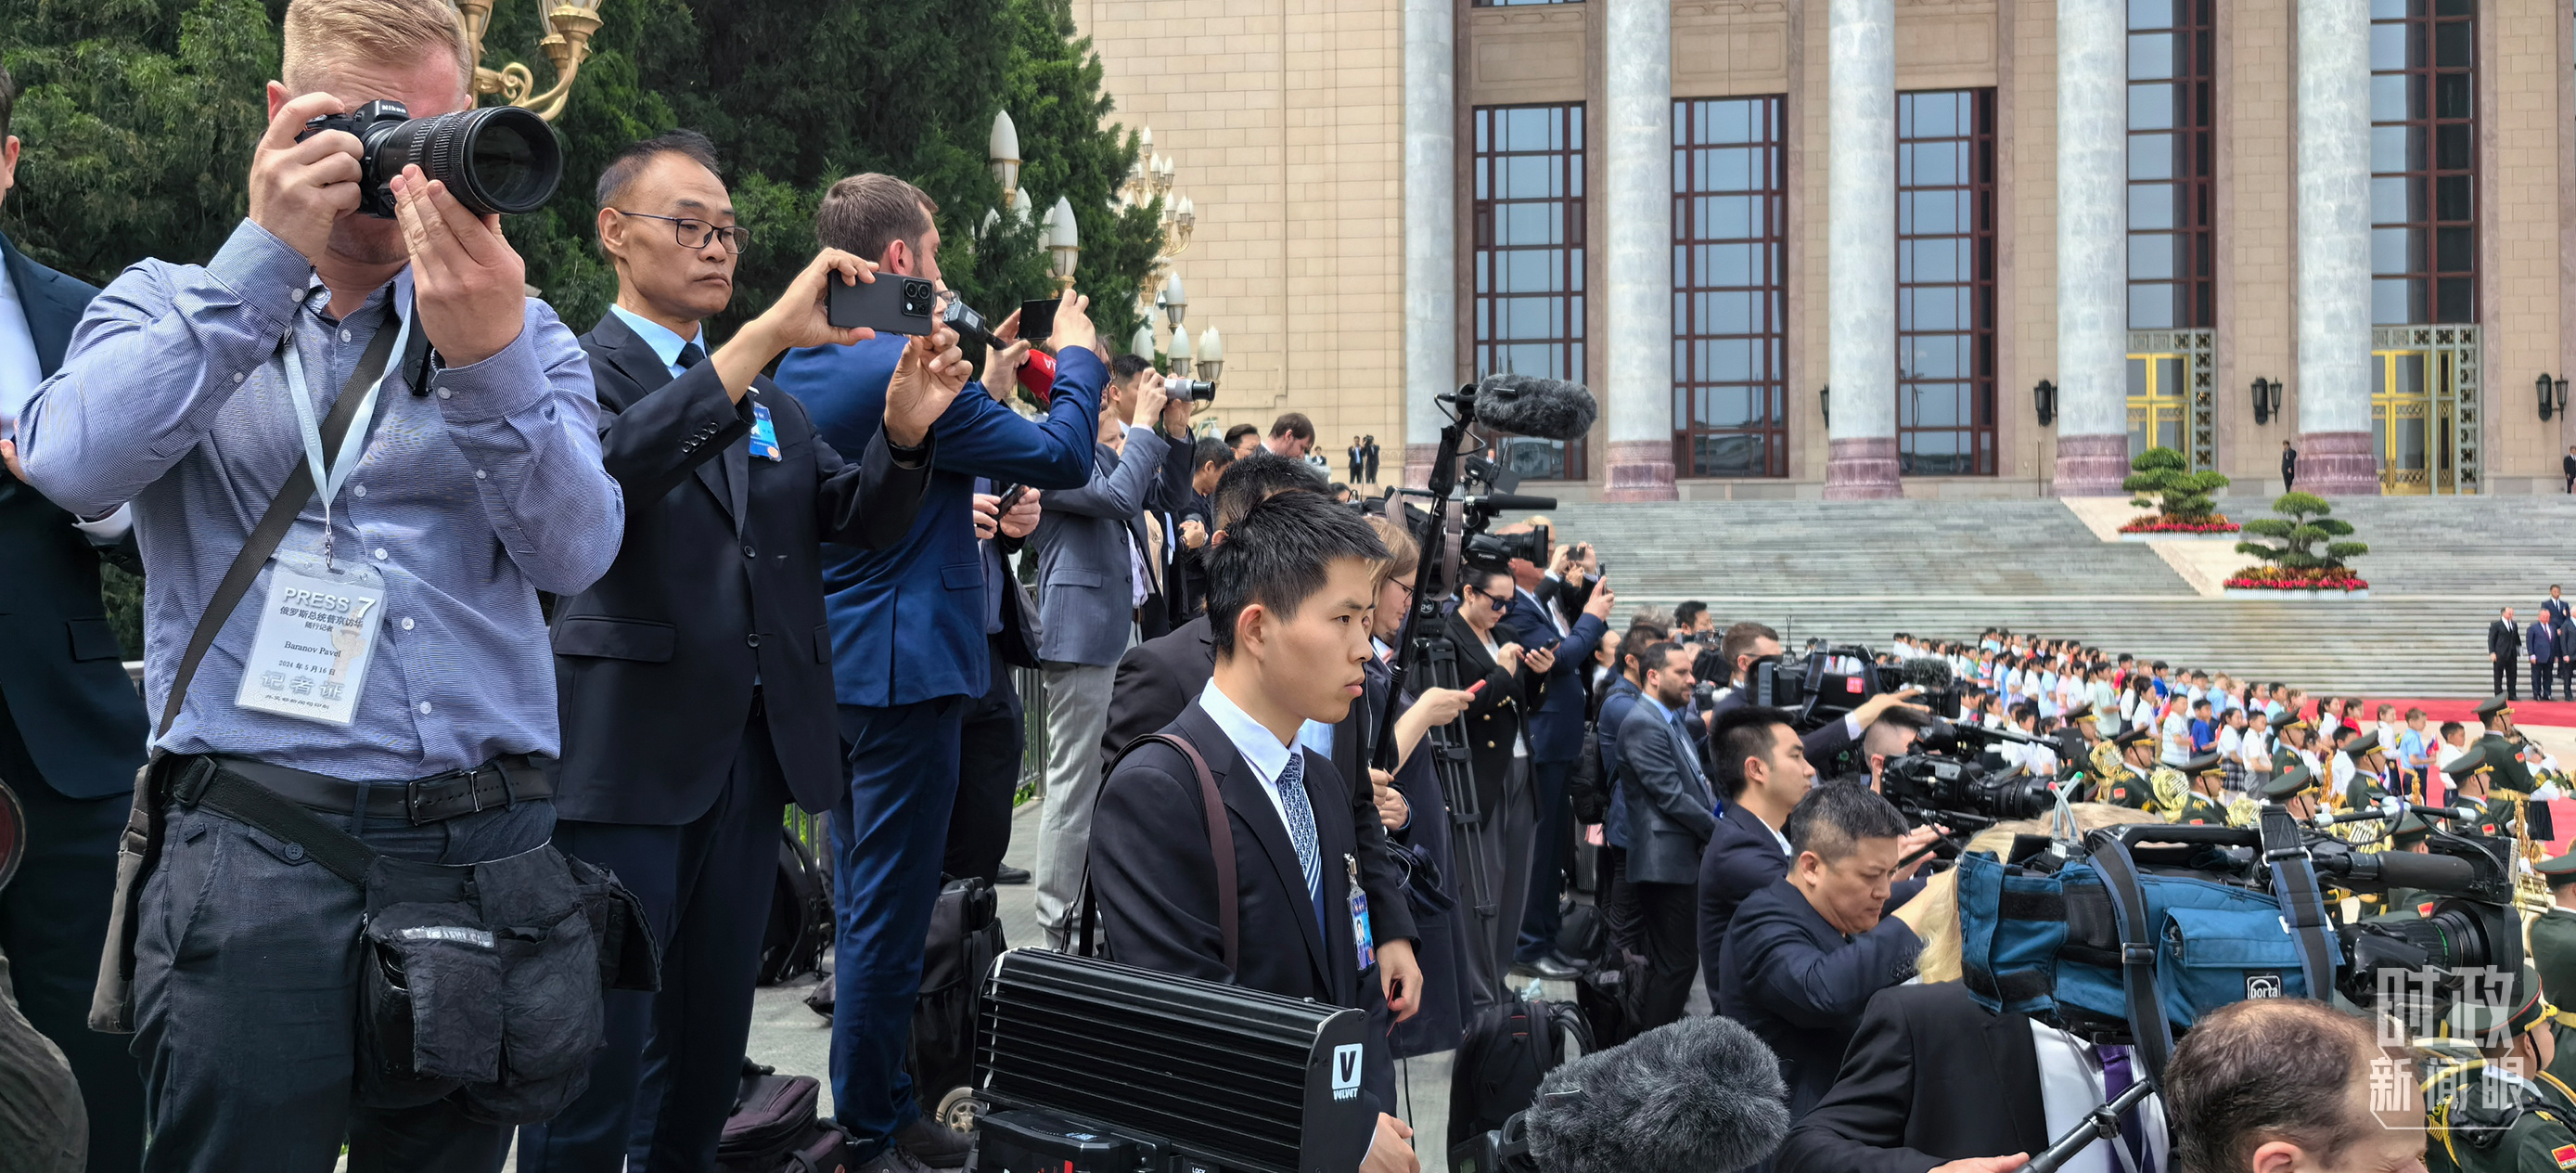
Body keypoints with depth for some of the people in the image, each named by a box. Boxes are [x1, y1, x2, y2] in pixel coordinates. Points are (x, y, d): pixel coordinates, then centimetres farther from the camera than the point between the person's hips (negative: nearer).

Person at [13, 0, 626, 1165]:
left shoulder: (519, 332, 12)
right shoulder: (173, 305, 9)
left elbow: (574, 553, -4)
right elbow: (75, 467, -12)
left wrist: (490, 362, -19)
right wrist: (267, 257, -13)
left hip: (489, 843, 3)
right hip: (258, 851, -2)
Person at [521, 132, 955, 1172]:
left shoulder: (768, 398, 18)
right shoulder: (579, 371, -4)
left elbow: (860, 522, 12)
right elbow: (605, 464, -26)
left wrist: (905, 432, -9)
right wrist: (763, 336, -32)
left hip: (752, 756, 7)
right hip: (626, 763, -7)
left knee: (709, 1049, 16)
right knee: (596, 1055, -5)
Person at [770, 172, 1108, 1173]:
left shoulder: (795, 368, 9)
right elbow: (1063, 459, -14)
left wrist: (987, 382, 18)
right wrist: (1077, 359, 2)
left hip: (830, 666, 10)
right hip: (905, 666, -10)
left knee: (861, 901, 17)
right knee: (887, 913, -2)